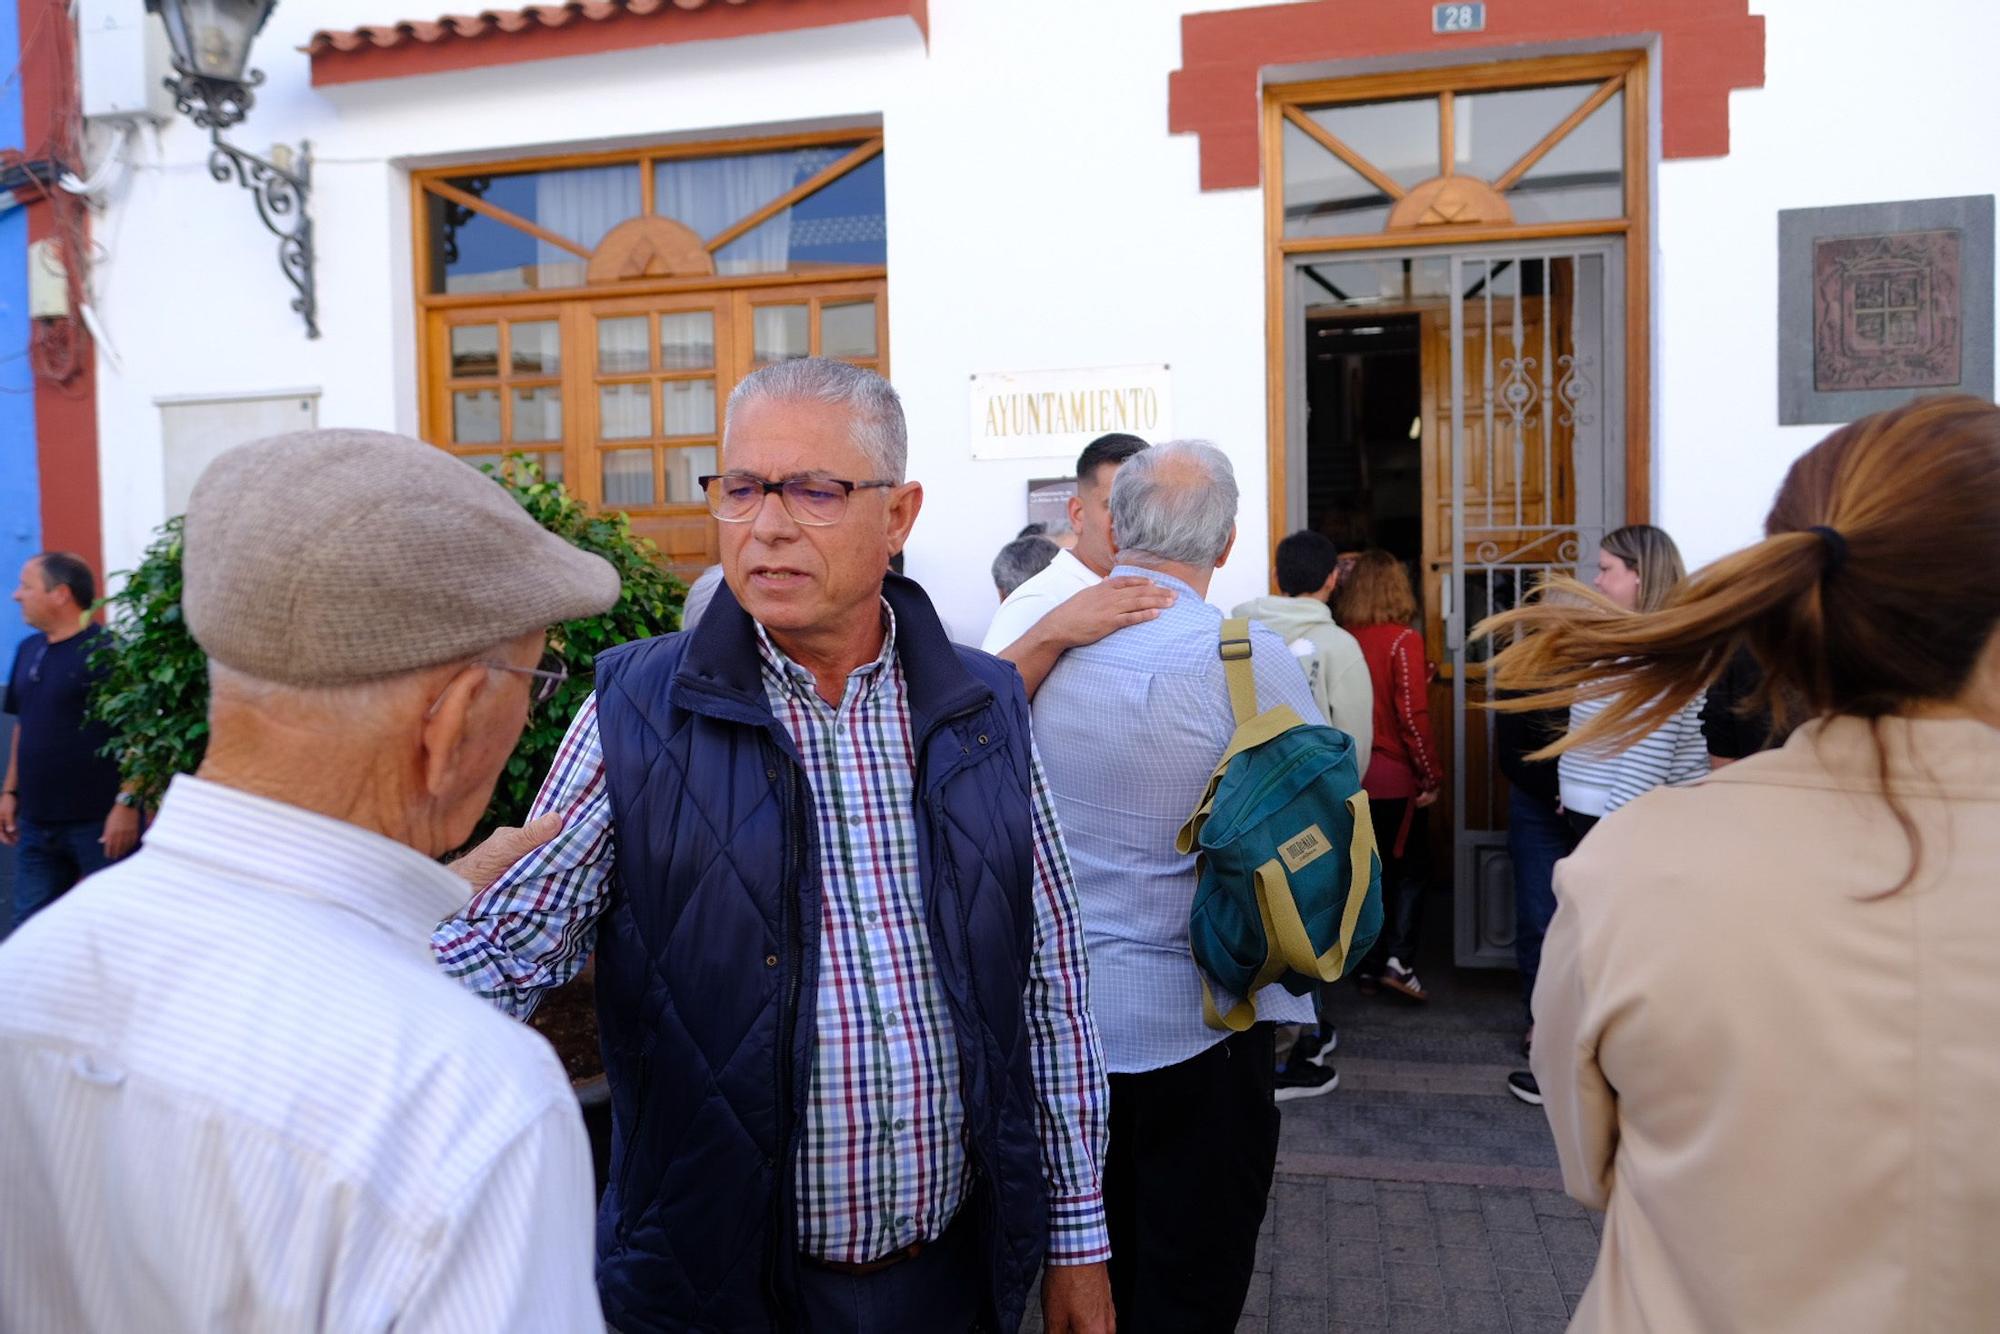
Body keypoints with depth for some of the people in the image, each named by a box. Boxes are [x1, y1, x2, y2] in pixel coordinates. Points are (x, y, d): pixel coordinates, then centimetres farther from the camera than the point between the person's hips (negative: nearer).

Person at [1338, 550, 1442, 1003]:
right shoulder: (1403, 640, -12)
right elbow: (1413, 716, -14)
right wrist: (1432, 777, -7)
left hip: (1350, 774, 4)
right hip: (1394, 776, -4)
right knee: (1411, 865, 10)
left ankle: (1368, 966, 20)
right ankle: (1398, 959, 0)